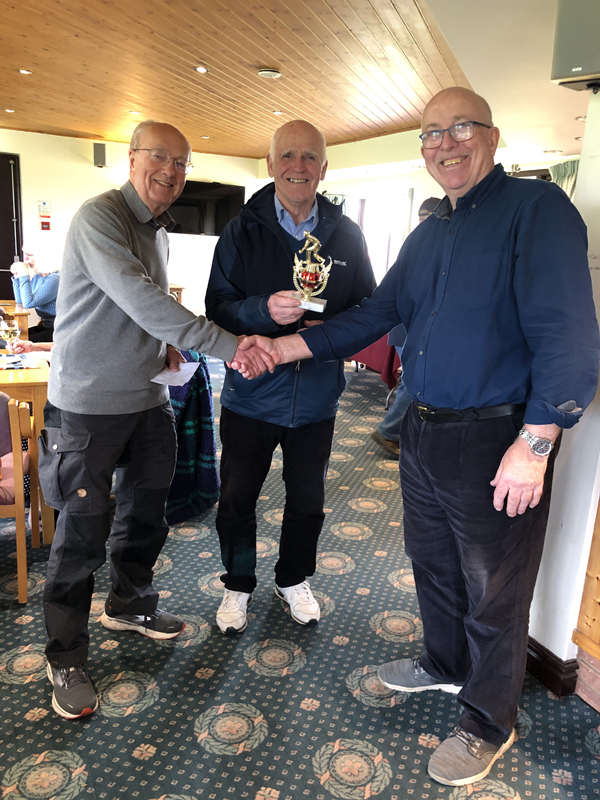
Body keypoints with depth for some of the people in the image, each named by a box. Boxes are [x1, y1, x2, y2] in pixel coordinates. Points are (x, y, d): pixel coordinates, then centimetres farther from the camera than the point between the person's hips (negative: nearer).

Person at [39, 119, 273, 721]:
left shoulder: (158, 228, 12)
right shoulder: (99, 216, -16)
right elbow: (137, 298, -29)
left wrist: (166, 344, 4)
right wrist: (224, 343, -33)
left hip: (147, 396, 8)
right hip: (89, 403, -8)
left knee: (147, 508, 18)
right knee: (84, 532, 1)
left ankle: (129, 603, 42)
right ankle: (65, 657, 20)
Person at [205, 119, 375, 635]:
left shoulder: (345, 235, 2)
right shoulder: (243, 231, -3)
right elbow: (218, 308, -9)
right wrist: (265, 309, -28)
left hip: (317, 397, 2)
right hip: (252, 393, -1)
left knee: (308, 501, 17)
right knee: (237, 500, 11)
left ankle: (294, 579, 41)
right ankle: (238, 585, 35)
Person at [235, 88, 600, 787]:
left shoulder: (536, 208, -11)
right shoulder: (428, 236, 14)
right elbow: (376, 314, 13)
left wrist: (535, 445, -22)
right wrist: (283, 347, 4)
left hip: (495, 442, -7)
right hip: (423, 433, 8)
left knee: (495, 591, 9)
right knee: (433, 563, 23)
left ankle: (488, 723, 32)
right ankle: (445, 664, 48)